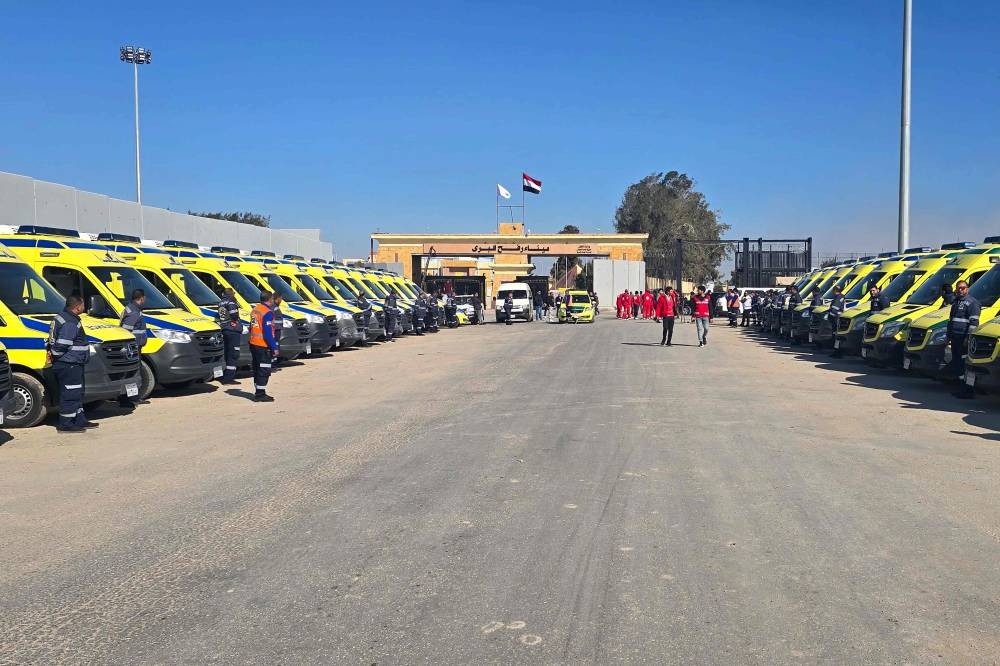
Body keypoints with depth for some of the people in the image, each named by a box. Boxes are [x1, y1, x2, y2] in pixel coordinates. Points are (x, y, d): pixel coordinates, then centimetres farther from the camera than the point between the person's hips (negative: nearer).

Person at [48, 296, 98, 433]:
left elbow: (52, 339, 19)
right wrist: (55, 355, -10)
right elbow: (61, 344, -25)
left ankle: (80, 420, 27)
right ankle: (65, 424, 1)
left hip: (73, 364, 11)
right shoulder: (70, 323, -21)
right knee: (70, 394, -5)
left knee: (77, 393, 18)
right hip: (69, 365, -11)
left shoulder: (62, 316, 14)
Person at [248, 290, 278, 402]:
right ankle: (260, 394, -3)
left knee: (257, 369, 15)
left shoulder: (255, 309, 12)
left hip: (253, 344, 9)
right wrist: (274, 347, -18)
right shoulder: (267, 313, -17)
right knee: (264, 370, -4)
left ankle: (258, 393, 22)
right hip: (263, 346, -9)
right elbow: (268, 333, -21)